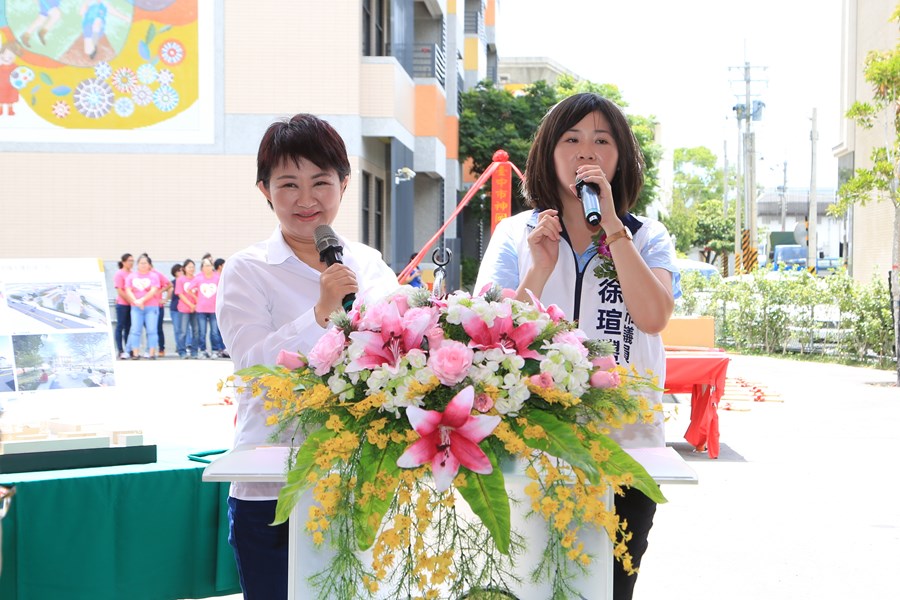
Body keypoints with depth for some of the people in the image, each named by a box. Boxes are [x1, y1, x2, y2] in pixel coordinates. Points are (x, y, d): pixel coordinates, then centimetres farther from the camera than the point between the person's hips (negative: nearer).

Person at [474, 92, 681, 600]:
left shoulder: (647, 238, 7)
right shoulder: (516, 234, 7)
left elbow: (653, 316, -13)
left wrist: (612, 226, -12)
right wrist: (540, 269, -14)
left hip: (627, 441, 0)